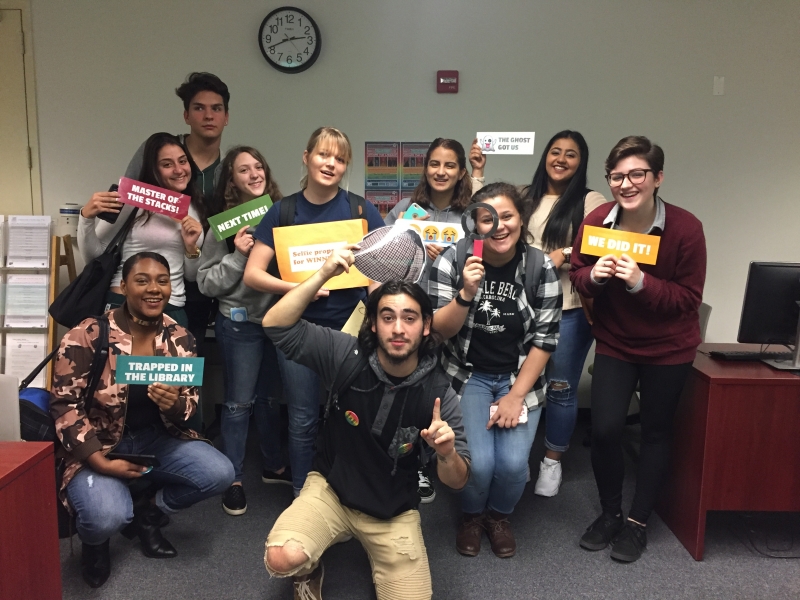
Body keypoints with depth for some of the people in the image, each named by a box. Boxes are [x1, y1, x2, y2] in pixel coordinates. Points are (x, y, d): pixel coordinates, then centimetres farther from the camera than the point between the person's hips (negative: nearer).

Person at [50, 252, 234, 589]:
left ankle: (147, 514, 13)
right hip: (98, 445, -4)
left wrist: (174, 404, -29)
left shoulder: (180, 338, -5)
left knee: (220, 474, -17)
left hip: (156, 439, 4)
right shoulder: (87, 336, -16)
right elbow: (64, 406, -13)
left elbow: (190, 403, -2)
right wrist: (102, 463, -21)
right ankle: (95, 540, 13)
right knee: (107, 517, -30)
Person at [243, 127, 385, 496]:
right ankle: (302, 494, 29)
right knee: (302, 418, 9)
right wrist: (296, 287, -20)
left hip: (349, 326, 0)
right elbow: (253, 274, -3)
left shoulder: (361, 209, -2)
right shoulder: (283, 211, 0)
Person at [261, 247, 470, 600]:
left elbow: (457, 482, -11)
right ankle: (310, 570, 12)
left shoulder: (438, 393, -16)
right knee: (282, 559, -27)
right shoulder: (346, 355, -16)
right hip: (330, 489, -1)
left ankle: (375, 550, 25)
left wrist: (447, 454, -35)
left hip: (394, 511, 1)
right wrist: (323, 274, -31)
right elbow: (276, 326, -20)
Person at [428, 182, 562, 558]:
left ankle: (499, 516, 21)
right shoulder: (453, 260, -12)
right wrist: (466, 293, -31)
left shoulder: (541, 268, -8)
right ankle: (471, 515, 19)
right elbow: (440, 330, -13)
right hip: (467, 375, -1)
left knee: (513, 463, -15)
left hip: (520, 377, 1)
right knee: (478, 462, -18)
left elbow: (544, 339, -5)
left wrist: (516, 395, -10)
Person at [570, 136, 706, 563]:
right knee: (604, 428, -6)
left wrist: (640, 282, -32)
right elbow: (577, 275, -1)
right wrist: (594, 276, -24)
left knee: (656, 431, 12)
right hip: (615, 342, 1)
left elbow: (689, 297, -17)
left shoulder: (685, 228, -20)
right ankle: (609, 511, 20)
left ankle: (638, 521, 30)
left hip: (668, 347, -1)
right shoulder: (596, 221, -13)